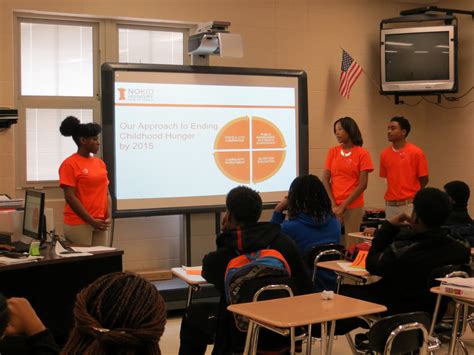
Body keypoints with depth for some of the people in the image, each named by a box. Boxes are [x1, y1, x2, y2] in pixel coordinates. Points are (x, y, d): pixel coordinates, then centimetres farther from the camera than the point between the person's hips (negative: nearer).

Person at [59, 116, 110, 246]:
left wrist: (108, 217, 0)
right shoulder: (69, 164, -8)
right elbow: (70, 197, -13)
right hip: (79, 224, -6)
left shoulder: (100, 163, 11)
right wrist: (91, 221, -14)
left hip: (99, 223, 6)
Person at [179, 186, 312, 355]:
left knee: (193, 313, 22)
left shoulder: (217, 258, -19)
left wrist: (226, 235, 4)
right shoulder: (285, 242, -11)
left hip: (241, 336, -4)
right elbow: (305, 287, -4)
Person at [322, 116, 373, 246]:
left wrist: (344, 205, -9)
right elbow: (325, 180, 4)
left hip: (353, 207, -3)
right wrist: (333, 204, -6)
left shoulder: (362, 154, -1)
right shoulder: (333, 152, 8)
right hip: (334, 206, 3)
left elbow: (363, 184, -5)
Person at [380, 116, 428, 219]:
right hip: (390, 205, 4)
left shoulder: (416, 153, -6)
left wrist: (410, 195, 6)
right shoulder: (385, 154, 6)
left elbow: (424, 179, 0)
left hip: (410, 204, -4)